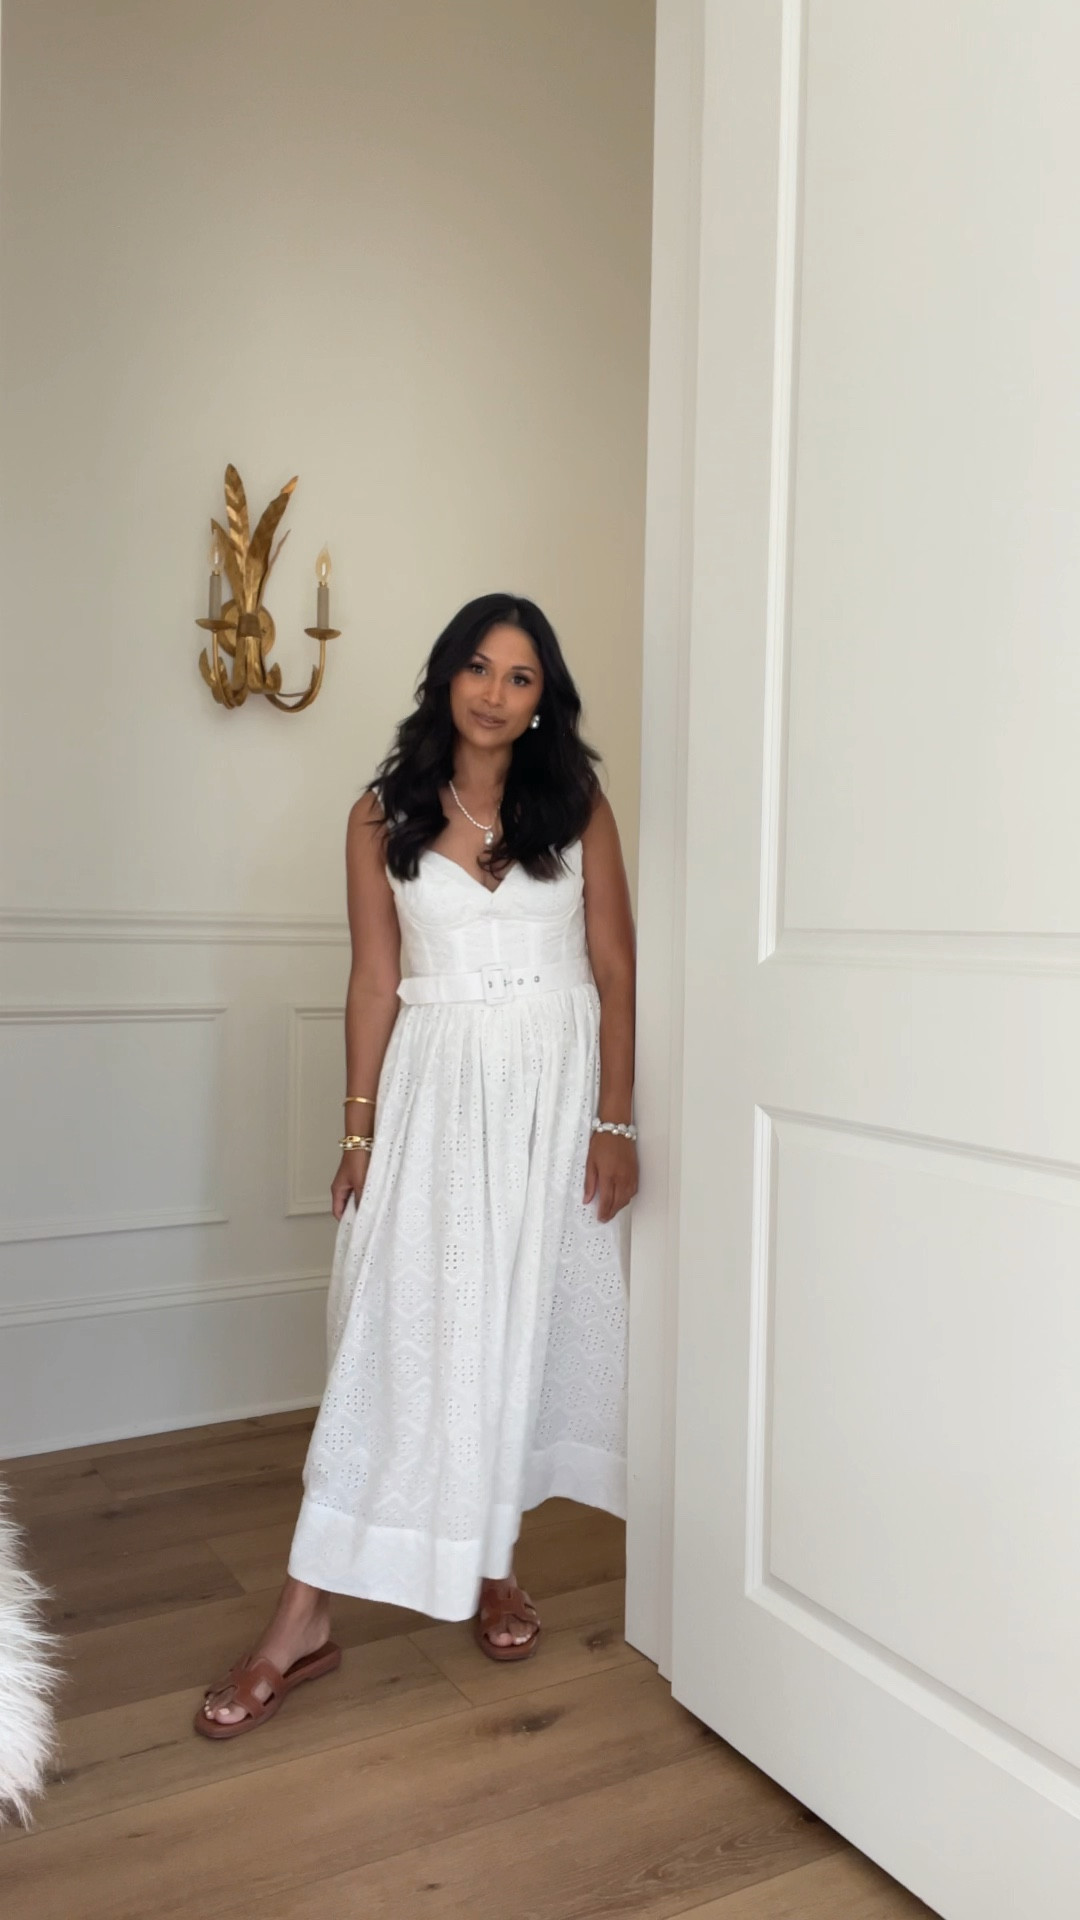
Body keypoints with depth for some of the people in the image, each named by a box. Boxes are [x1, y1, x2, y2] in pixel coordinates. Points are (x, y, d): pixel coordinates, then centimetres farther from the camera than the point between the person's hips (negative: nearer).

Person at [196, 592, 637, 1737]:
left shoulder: (576, 807, 1)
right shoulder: (384, 818, 1)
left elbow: (615, 971, 0)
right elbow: (376, 981, 2)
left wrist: (614, 1122, -4)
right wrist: (359, 1130, 0)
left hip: (554, 1087, 1)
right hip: (433, 1086, 0)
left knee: (526, 1325, 9)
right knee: (399, 1330, -2)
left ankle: (491, 1564, 29)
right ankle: (304, 1618, 6)